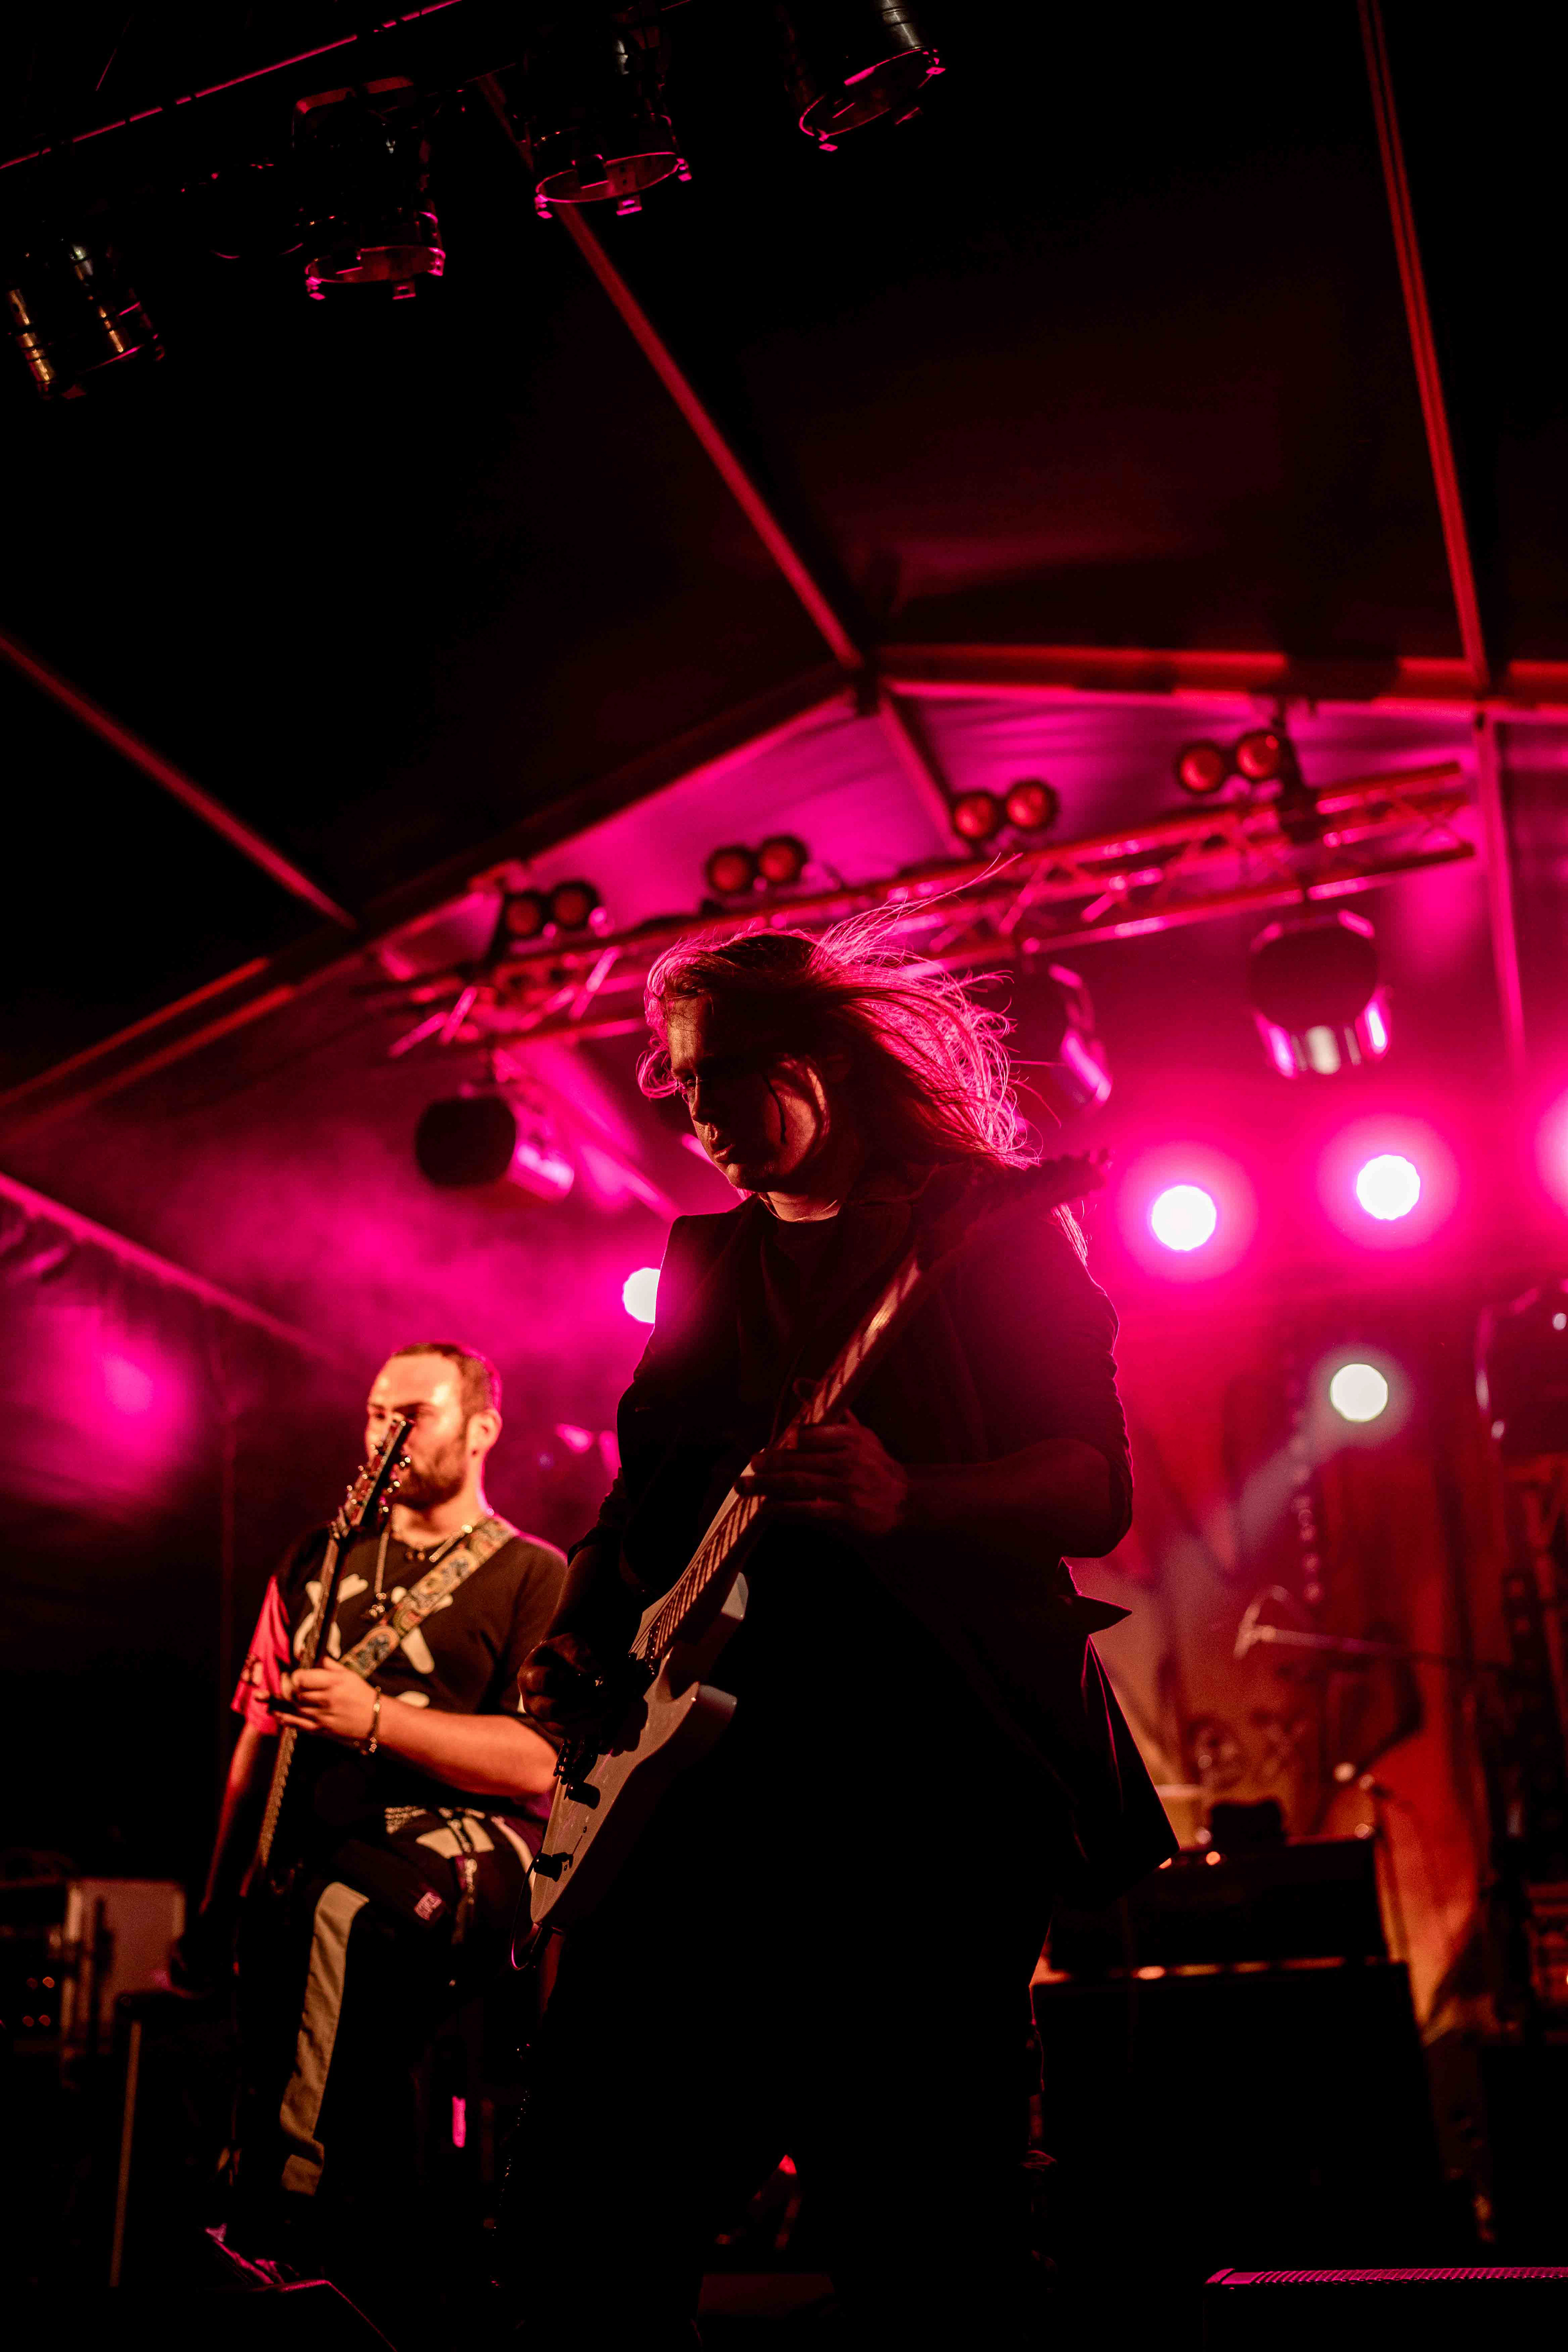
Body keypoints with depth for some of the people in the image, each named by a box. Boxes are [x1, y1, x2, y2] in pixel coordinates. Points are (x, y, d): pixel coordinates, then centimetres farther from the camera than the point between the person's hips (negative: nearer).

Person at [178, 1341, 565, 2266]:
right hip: (307, 1865, 5)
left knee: (344, 1904, -34)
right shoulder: (320, 1563, 22)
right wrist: (215, 1905, 12)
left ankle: (279, 2239, -22)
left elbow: (539, 1762, -7)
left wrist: (375, 1720, -16)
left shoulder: (533, 1575, 5)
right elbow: (260, 1737, 20)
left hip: (470, 1846, -5)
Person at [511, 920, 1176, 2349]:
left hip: (931, 1758, -5)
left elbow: (1096, 1489, -5)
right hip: (704, 1748, 5)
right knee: (597, 2203, 5)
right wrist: (578, 1643, 4)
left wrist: (905, 1501, -22)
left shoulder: (996, 1225, 4)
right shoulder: (710, 1260, 20)